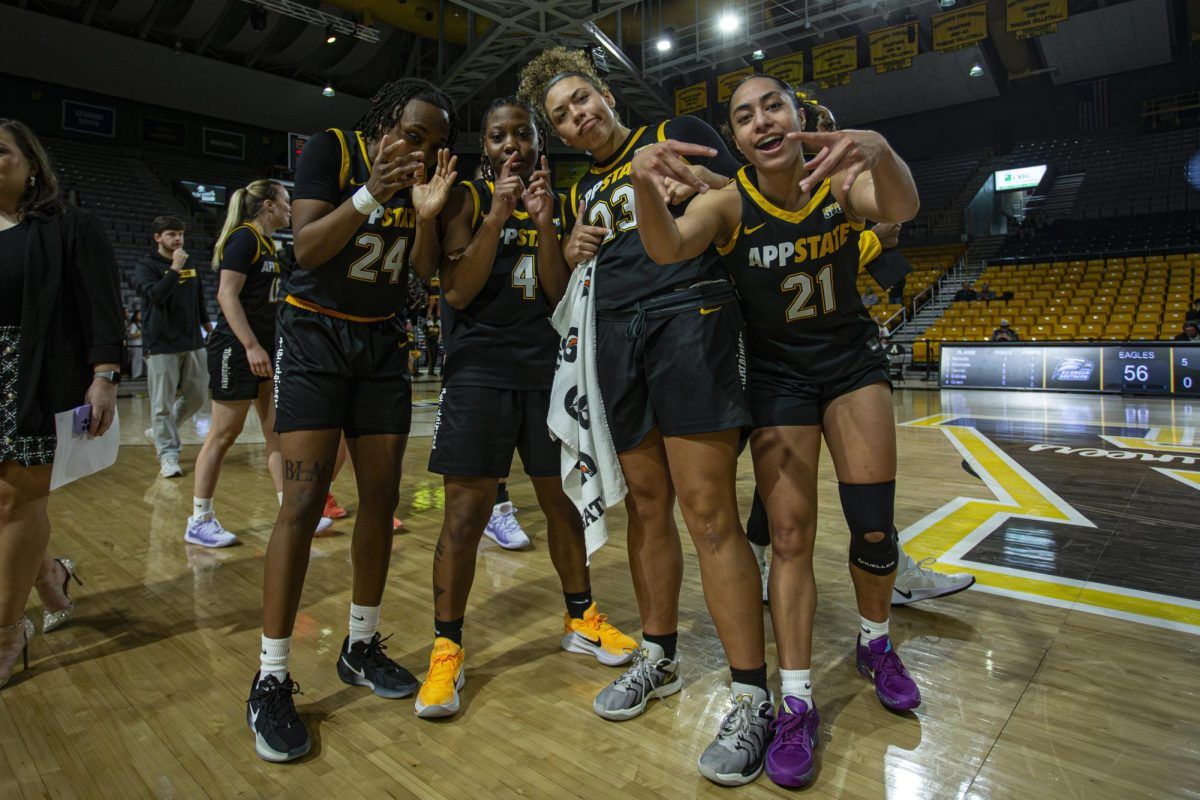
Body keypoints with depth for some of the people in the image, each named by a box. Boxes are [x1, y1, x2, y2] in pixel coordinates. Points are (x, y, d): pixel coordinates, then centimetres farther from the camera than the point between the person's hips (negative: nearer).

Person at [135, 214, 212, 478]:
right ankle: (168, 454, 5)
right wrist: (175, 269, -25)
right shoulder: (146, 265, -4)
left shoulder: (190, 264, 14)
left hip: (192, 342, 6)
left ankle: (159, 432, 30)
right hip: (161, 345, -6)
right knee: (163, 403, -3)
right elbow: (155, 295, -21)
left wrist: (207, 324, 24)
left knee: (197, 396, 9)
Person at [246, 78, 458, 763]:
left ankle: (361, 647, 18)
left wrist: (427, 212, -20)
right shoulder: (333, 149, -8)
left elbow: (426, 269, -3)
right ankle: (271, 681, -3)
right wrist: (372, 194, -29)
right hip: (315, 334, -4)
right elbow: (307, 248, -17)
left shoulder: (427, 178, 4)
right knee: (304, 500, -13)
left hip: (382, 342, 5)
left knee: (382, 496, 2)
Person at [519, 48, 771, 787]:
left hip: (689, 317, -6)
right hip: (617, 337, 6)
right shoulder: (584, 191, 25)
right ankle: (660, 658, 21)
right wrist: (572, 252, 7)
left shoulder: (677, 135, 11)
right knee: (646, 503, 7)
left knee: (708, 510, -13)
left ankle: (753, 698, -3)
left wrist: (700, 182, -15)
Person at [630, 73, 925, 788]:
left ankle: (875, 643, 28)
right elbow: (666, 248, -32)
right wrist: (644, 186, -53)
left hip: (852, 360, 1)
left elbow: (901, 208, -32)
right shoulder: (729, 202, -14)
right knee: (790, 537, -4)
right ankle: (798, 703, 7)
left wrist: (879, 150, -55)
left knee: (875, 526, -2)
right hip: (776, 374, -1)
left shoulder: (841, 181, -11)